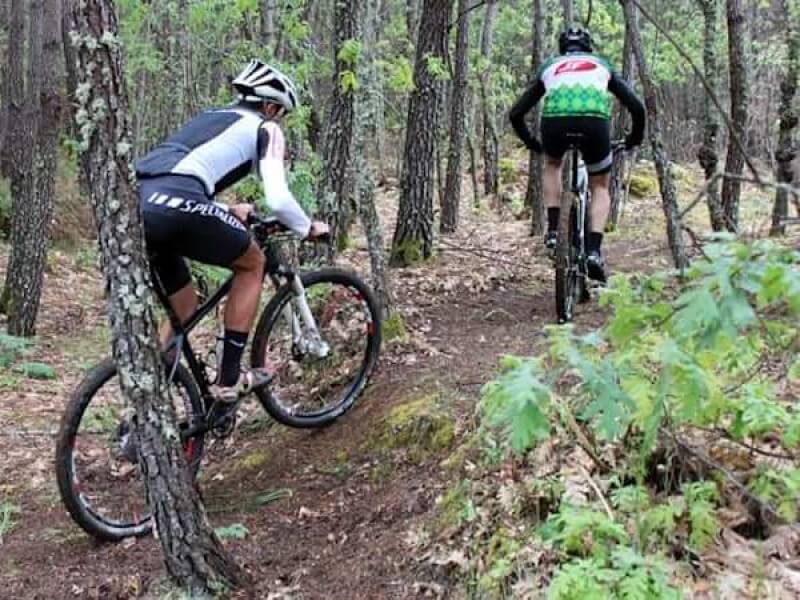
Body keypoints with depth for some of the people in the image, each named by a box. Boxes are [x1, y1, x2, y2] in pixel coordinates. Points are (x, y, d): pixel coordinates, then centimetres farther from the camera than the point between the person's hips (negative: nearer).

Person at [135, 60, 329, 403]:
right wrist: (309, 229, 21)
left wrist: (228, 213, 50)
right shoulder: (265, 128, 15)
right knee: (252, 263, 17)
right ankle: (229, 380, 15)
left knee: (185, 312, 23)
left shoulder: (210, 118, 36)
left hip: (135, 205, 8)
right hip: (173, 207, -7)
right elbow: (278, 200, 2)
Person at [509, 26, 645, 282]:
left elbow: (516, 114, 33)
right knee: (600, 188, 22)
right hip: (594, 120, 0)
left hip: (554, 120, 1)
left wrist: (531, 142, 48)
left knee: (552, 164, 34)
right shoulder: (601, 65, 33)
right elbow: (637, 107, 25)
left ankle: (553, 229, 19)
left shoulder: (549, 66, 34)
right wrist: (635, 137, 43)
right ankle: (593, 251, 4)